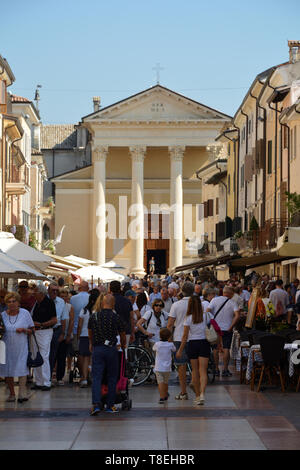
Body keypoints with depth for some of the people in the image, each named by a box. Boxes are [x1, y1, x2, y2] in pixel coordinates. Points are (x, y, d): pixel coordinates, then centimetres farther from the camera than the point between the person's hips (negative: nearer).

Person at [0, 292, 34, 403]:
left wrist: (24, 330, -14)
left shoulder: (25, 313, 1)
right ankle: (12, 394, 15)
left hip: (21, 347, -2)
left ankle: (22, 393, -19)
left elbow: (32, 330, 5)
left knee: (22, 368, -14)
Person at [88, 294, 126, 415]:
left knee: (96, 378, -1)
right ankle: (110, 405, 14)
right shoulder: (116, 317, -4)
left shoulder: (94, 316, 3)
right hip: (111, 349, -1)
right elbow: (122, 335, 6)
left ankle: (96, 404, -16)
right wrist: (123, 345, 27)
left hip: (97, 349, 1)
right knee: (112, 378, 10)